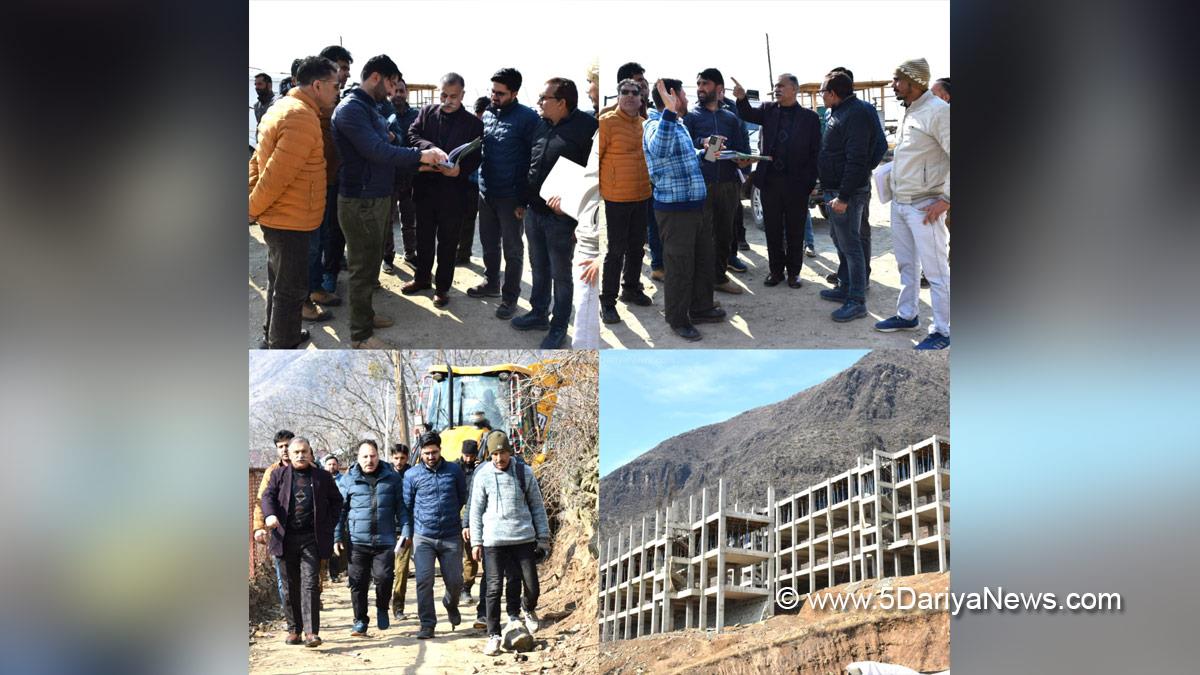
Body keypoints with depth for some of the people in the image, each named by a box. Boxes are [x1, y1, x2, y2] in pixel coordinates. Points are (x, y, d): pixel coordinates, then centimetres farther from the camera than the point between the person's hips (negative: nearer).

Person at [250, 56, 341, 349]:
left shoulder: (281, 108, 10)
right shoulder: (303, 119, -23)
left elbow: (258, 160, 13)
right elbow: (277, 174, -25)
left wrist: (255, 202, 9)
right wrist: (253, 209, -13)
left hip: (277, 217, 10)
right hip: (291, 222, -10)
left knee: (279, 280, 23)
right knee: (291, 289, 1)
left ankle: (274, 336, 37)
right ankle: (281, 346, 11)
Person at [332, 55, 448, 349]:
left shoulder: (369, 108, 14)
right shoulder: (351, 109, -18)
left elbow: (381, 150, 14)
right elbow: (376, 150, -27)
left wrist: (420, 163, 4)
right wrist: (420, 155, -22)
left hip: (376, 197, 10)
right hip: (360, 201, -10)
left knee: (371, 261, 19)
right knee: (363, 266, -2)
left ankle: (365, 312, 34)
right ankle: (361, 334, 6)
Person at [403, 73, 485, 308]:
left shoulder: (473, 123, -3)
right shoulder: (427, 112, 4)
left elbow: (475, 158, -5)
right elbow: (412, 134, -6)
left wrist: (460, 169, -25)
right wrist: (430, 148, -24)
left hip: (453, 190, -3)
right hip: (425, 187, 3)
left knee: (447, 241, 7)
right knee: (424, 236, 17)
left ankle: (442, 286, 19)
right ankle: (422, 278, 34)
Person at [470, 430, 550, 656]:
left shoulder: (524, 472, 2)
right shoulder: (483, 475, 1)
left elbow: (537, 506, 8)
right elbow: (476, 510, 5)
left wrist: (543, 537, 6)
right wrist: (476, 542, 0)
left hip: (524, 538, 1)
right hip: (494, 541, -1)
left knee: (533, 588, 2)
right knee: (494, 589, -2)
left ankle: (528, 609, 36)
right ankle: (493, 635, 9)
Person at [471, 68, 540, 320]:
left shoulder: (527, 118, -10)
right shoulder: (487, 114, 7)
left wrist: (525, 198, -13)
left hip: (510, 196, -6)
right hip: (486, 192, 6)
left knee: (512, 249, 4)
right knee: (489, 243, 18)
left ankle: (510, 297, 14)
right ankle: (491, 283, 35)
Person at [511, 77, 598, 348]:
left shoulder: (586, 127, -16)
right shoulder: (542, 126, 7)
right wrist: (522, 201, 20)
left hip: (560, 217, -7)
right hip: (534, 213, 7)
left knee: (560, 274, 7)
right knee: (539, 268, 19)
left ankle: (559, 327, 19)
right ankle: (539, 313, 35)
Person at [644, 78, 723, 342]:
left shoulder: (678, 125, 15)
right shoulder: (655, 125, -16)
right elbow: (658, 150, -41)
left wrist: (704, 152, 14)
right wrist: (670, 112, -49)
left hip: (696, 206, 10)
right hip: (674, 210, -10)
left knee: (704, 260, 19)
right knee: (680, 267, 1)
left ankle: (700, 308, 34)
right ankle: (678, 320, 14)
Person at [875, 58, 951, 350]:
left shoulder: (937, 111, -16)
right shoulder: (908, 111, 12)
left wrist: (946, 199, -19)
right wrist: (892, 176, 13)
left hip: (924, 206, -9)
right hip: (899, 203, 9)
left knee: (936, 271, -2)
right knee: (906, 265, 20)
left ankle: (942, 331, 4)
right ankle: (907, 315, 33)